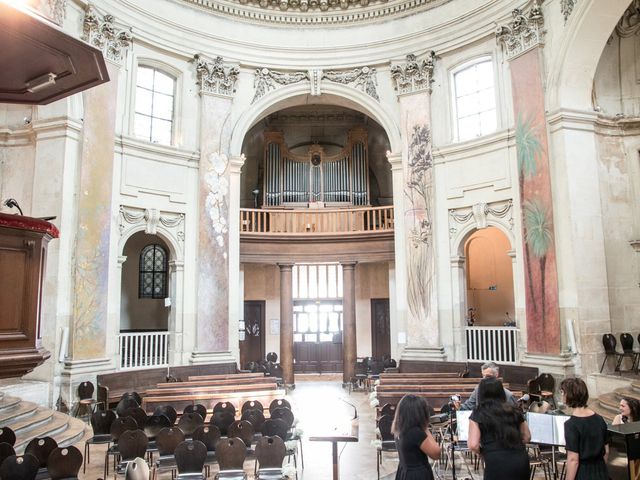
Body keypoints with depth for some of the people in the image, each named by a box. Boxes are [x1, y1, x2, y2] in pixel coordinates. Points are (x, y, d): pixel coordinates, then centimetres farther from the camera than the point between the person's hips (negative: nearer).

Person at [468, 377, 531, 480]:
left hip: (497, 464, -4)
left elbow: (473, 445, -7)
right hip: (522, 461, 4)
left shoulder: (478, 414, 0)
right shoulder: (514, 410, 12)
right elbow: (527, 437, 22)